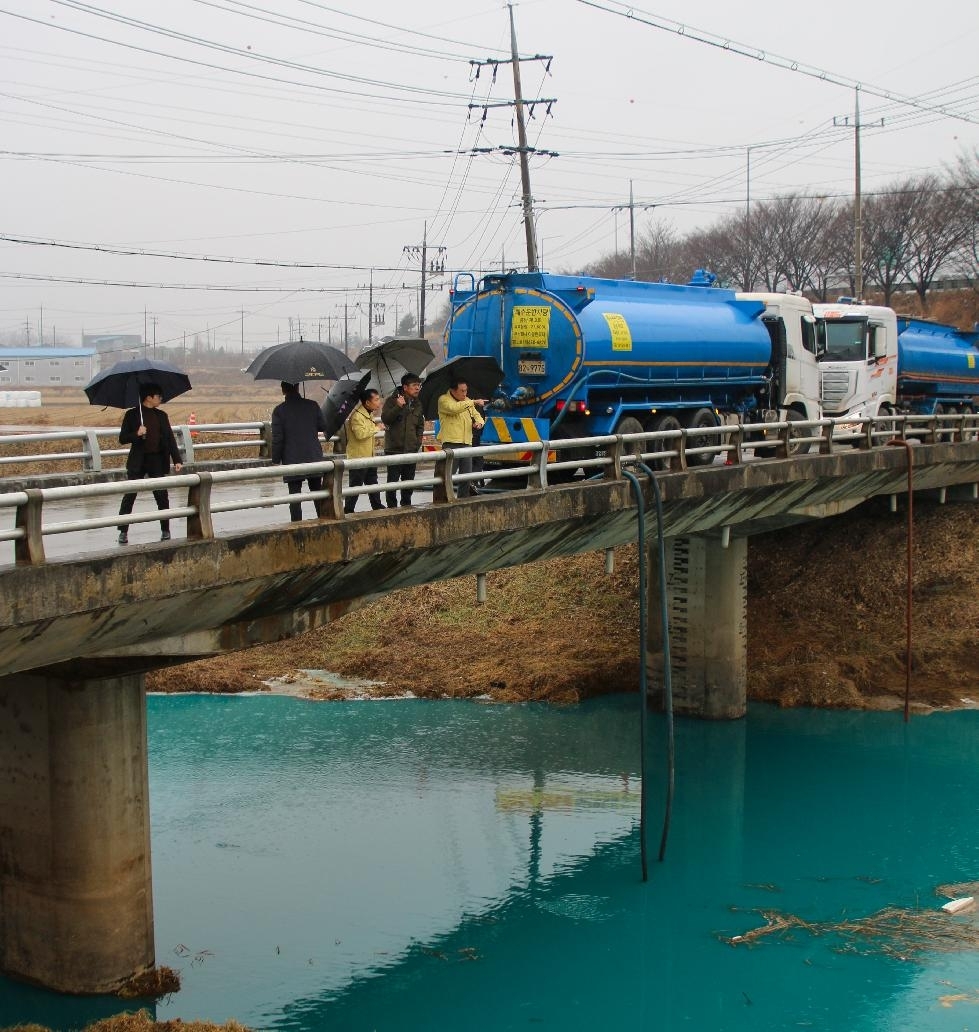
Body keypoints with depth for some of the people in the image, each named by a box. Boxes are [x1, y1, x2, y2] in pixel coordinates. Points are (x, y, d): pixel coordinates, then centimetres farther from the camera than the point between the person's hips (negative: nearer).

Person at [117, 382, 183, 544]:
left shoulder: (161, 416, 9)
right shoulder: (132, 415, -1)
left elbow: (170, 439, 8)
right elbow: (122, 439, -1)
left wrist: (177, 460, -1)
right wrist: (137, 434, -19)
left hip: (157, 461, 3)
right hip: (138, 462, -3)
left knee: (162, 496, 3)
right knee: (129, 496, -2)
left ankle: (165, 530, 15)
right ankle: (123, 532, 4)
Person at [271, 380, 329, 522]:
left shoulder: (279, 410, -7)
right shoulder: (311, 405, -1)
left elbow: (277, 438, -7)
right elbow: (323, 427, 6)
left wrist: (276, 461, 1)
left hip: (292, 460, -2)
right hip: (314, 458, 3)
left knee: (294, 495, 1)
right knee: (317, 492, 14)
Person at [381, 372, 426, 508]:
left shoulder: (417, 405, 13)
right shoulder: (392, 401, -5)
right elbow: (385, 418, -15)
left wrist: (418, 440, 9)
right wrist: (398, 407, -25)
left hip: (411, 449, 6)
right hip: (394, 448, -5)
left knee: (409, 479, 11)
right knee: (393, 479, -4)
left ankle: (406, 505, 22)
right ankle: (391, 506, 3)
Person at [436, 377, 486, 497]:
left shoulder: (467, 401, 20)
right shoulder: (444, 400, -3)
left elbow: (476, 415, 24)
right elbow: (454, 408, -22)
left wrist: (479, 422, -1)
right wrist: (474, 402, -19)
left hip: (466, 443, 7)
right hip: (451, 443, -7)